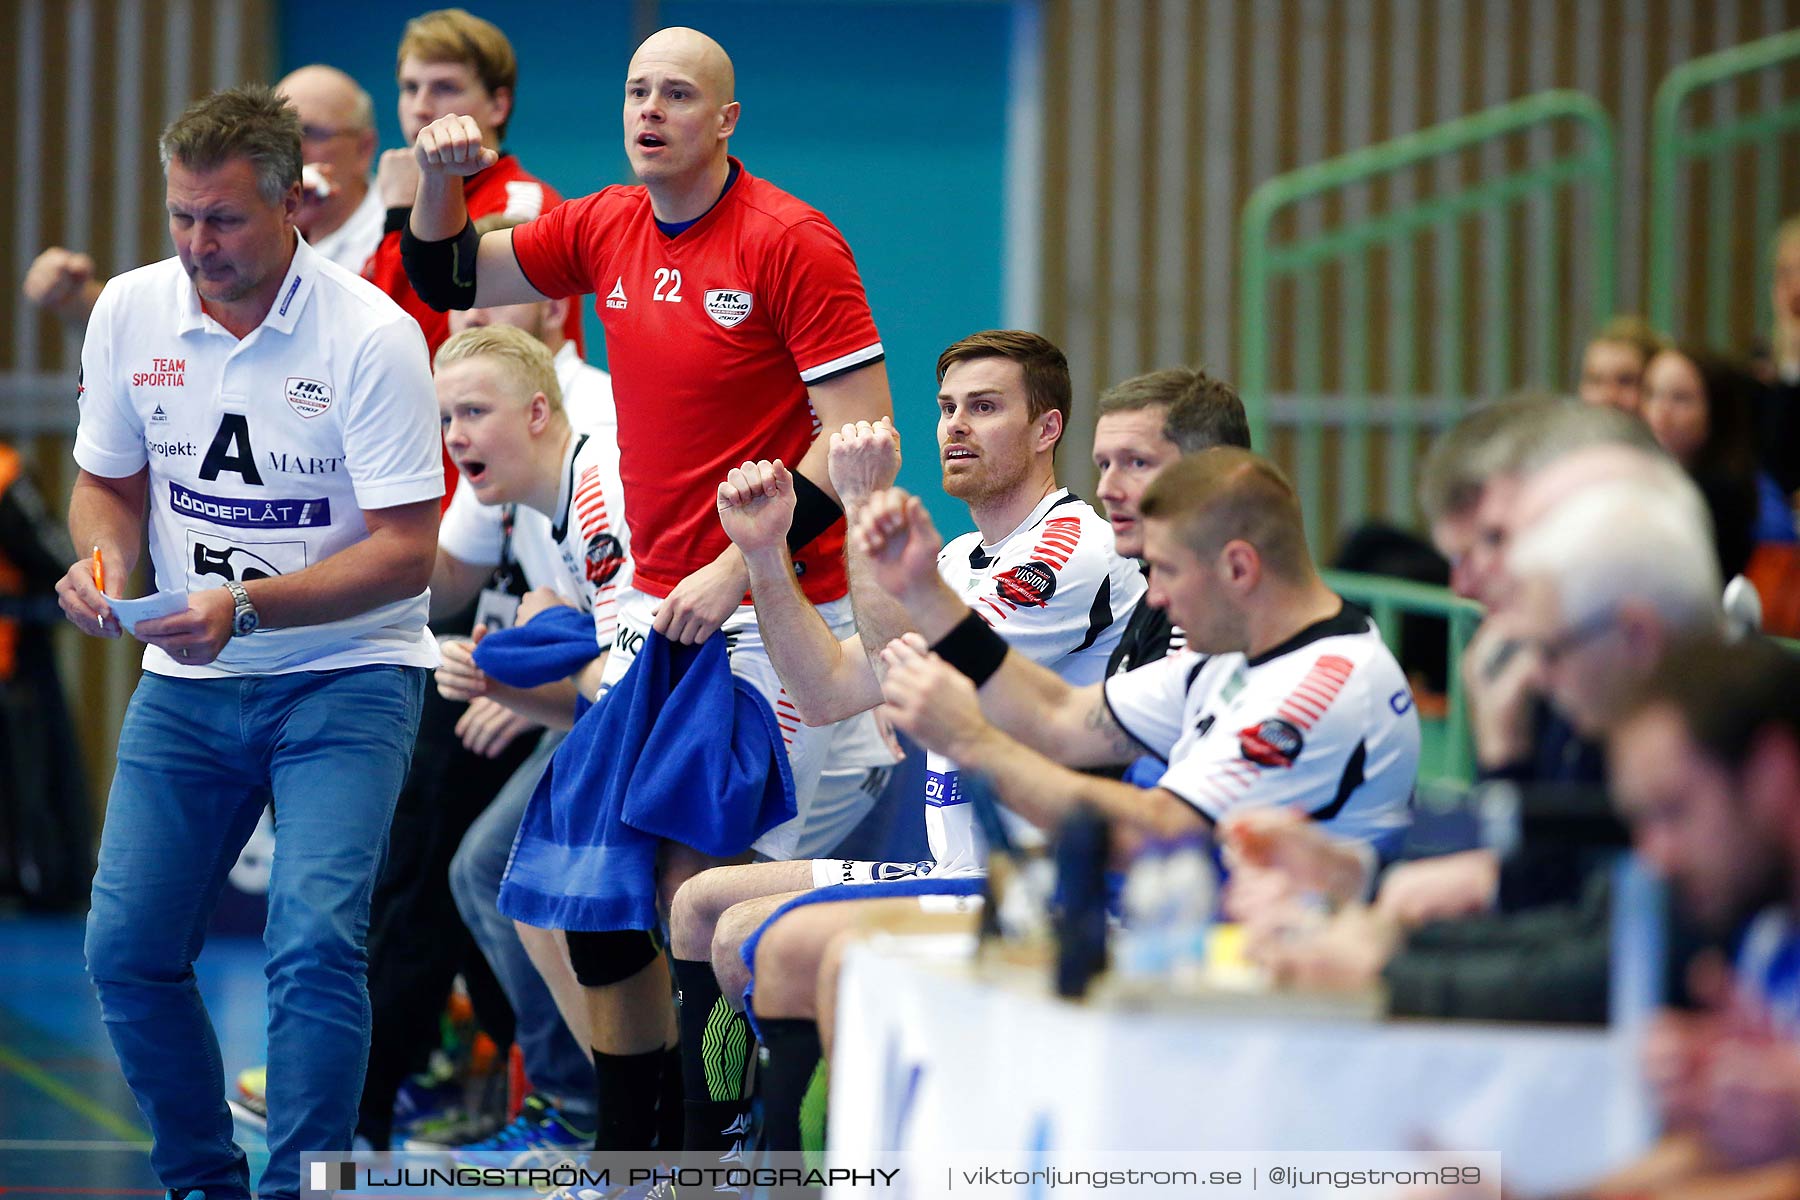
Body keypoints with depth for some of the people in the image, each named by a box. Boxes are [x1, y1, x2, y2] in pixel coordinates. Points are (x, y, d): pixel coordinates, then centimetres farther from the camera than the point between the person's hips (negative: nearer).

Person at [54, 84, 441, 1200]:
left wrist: (247, 608, -28)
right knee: (126, 950, -1)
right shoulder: (130, 312, -1)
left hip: (345, 677, -5)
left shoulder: (373, 335, -15)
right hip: (184, 687, 5)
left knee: (314, 941, -21)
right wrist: (104, 559, -9)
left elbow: (405, 551, -16)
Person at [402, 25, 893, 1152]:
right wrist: (441, 180, 1)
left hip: (772, 612, -6)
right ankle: (631, 1144, 16)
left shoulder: (791, 241, -11)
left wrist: (739, 570, -18)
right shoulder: (604, 230, 8)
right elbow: (448, 278, 21)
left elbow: (863, 432, -14)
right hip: (653, 612, 6)